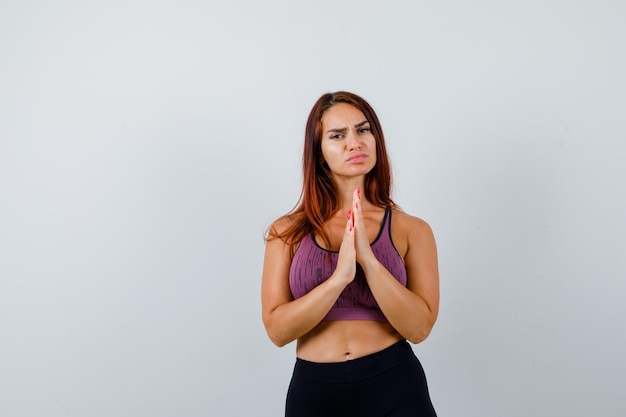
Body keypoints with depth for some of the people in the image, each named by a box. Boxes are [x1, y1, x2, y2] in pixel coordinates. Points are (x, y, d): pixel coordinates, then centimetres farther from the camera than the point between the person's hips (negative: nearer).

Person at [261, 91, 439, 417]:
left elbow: (419, 327, -11)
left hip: (395, 388, 0)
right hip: (313, 390, 1)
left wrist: (368, 258, -22)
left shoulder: (412, 230, -2)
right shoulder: (287, 232, -2)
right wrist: (339, 277, -22)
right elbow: (277, 329, -9)